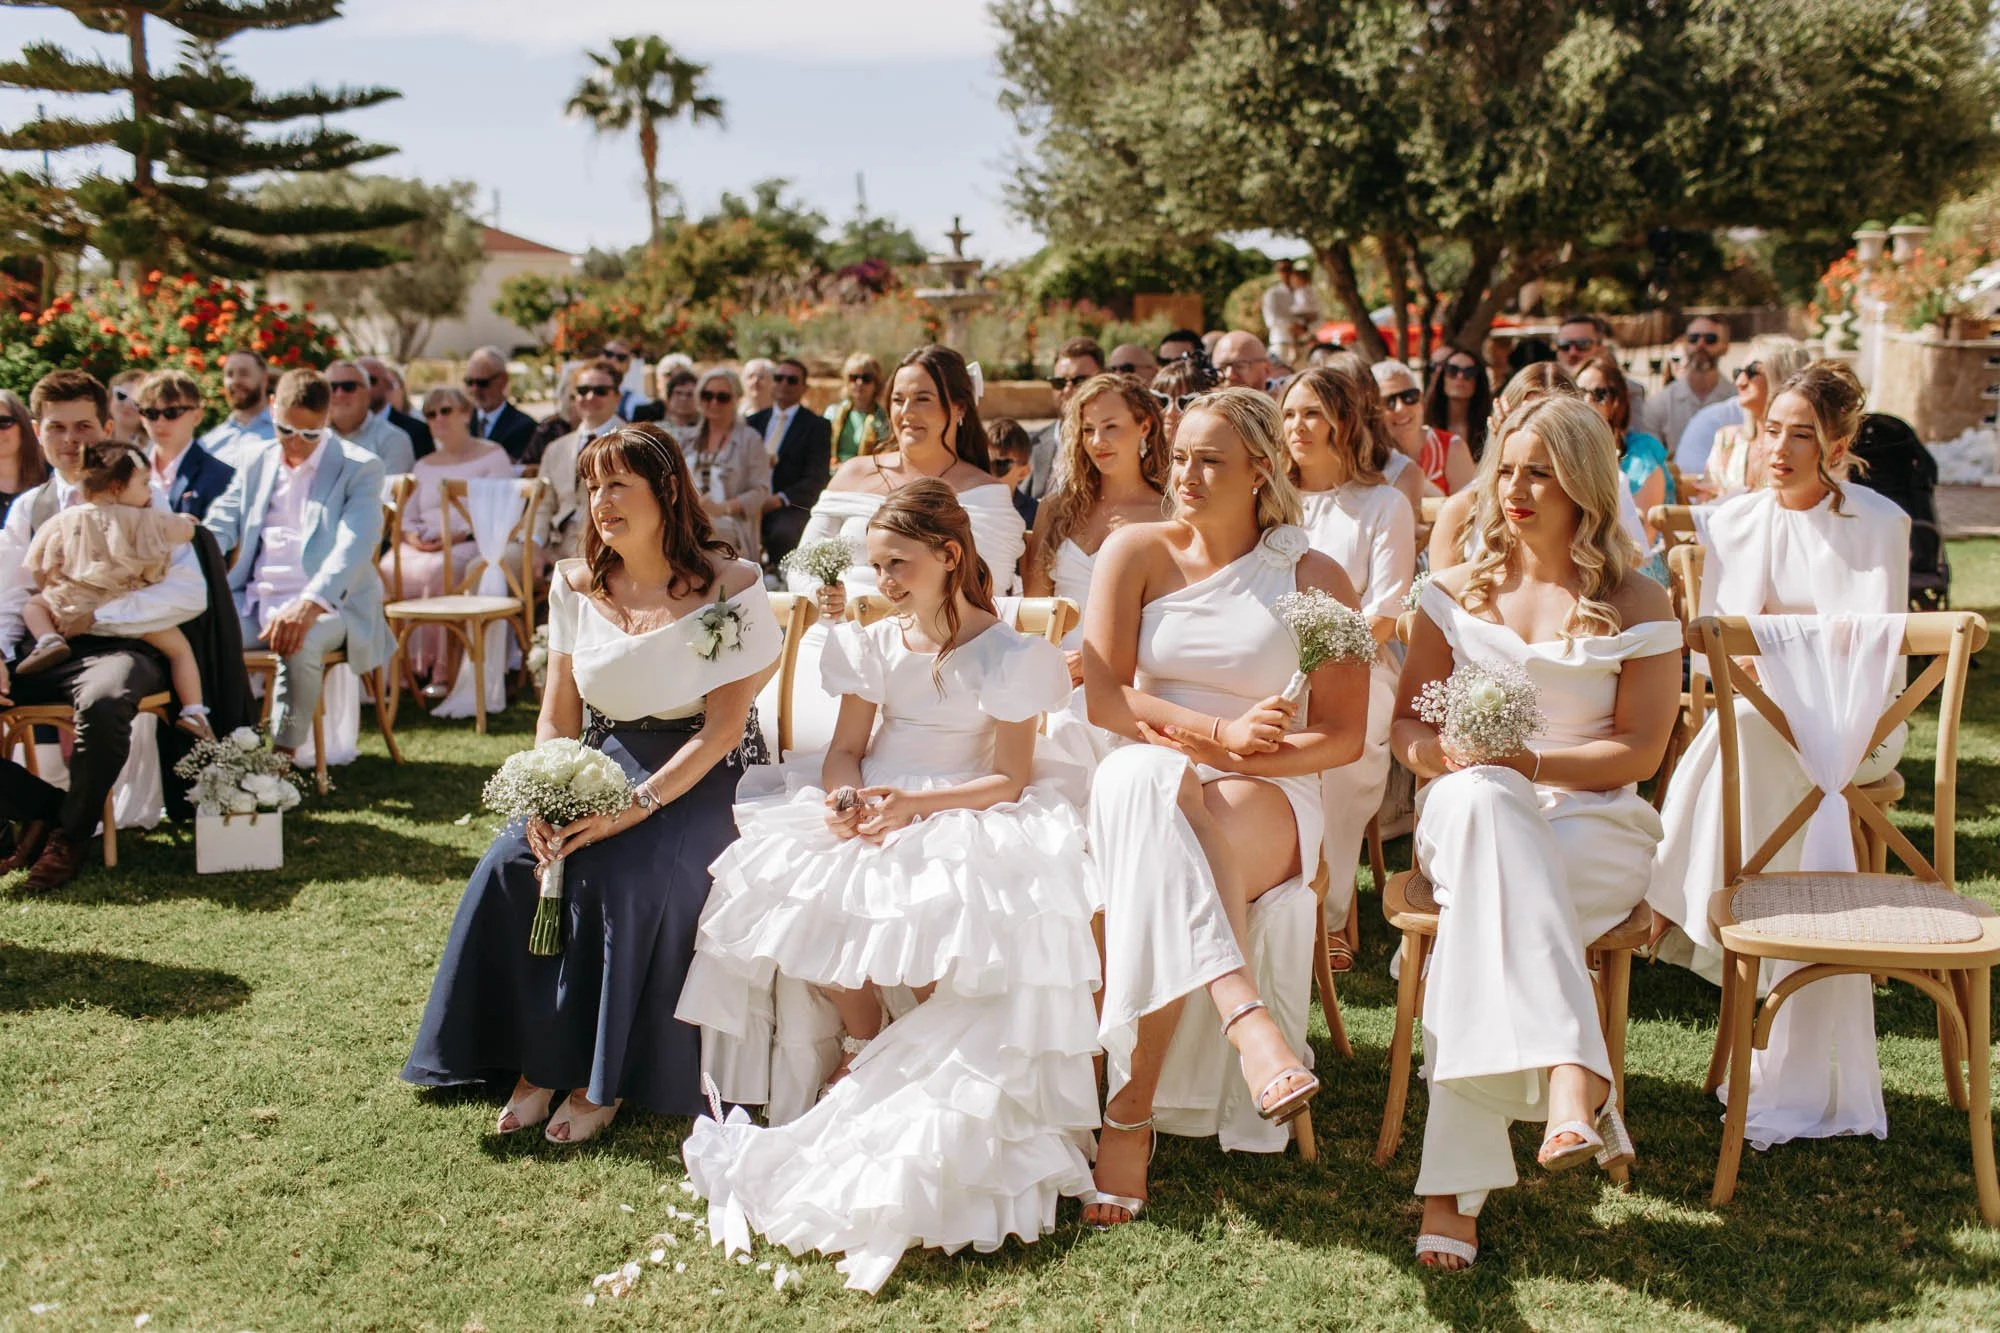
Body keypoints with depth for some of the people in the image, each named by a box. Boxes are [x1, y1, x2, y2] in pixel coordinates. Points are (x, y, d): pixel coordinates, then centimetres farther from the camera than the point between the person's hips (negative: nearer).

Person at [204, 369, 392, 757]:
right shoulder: (257, 463, 17)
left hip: (327, 604, -5)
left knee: (300, 646, -38)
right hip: (253, 600, 5)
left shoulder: (361, 468, -1)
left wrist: (308, 606, -32)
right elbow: (221, 525, 14)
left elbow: (354, 546, -15)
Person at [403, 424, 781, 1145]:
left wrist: (638, 804, -24)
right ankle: (538, 1061, -10)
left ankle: (602, 1078, -14)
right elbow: (557, 717, 8)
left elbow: (723, 726, -13)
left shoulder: (728, 587, -9)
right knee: (511, 867, -21)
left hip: (697, 776, -5)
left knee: (624, 878, -31)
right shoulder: (576, 586, 6)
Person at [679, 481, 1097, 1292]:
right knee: (793, 884, -23)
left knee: (947, 918, -35)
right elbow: (846, 750, 10)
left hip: (965, 819, -5)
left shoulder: (1006, 655, -6)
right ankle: (868, 1038, 2)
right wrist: (843, 796, -14)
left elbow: (1008, 778, -10)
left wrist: (916, 802, -22)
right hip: (875, 813, 5)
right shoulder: (874, 645, 11)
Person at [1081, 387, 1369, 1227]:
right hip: (1147, 792, 1)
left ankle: (1131, 1110, -32)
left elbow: (1342, 737, -1)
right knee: (1141, 778, -37)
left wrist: (1222, 757, -16)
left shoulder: (1313, 580, 2)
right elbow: (1103, 698, -2)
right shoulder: (1136, 552, 6)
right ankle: (1246, 1015, -52)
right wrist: (1219, 730, -16)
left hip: (1267, 802, -1)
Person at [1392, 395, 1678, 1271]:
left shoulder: (1637, 606, 8)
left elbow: (1639, 751, 1)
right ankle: (1572, 1077, -52)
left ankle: (1455, 1186, -44)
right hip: (1469, 814, 1)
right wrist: (1441, 754, -10)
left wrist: (1528, 761, -14)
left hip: (1593, 825, -1)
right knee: (1482, 801, -41)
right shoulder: (1457, 592, 17)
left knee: (1492, 898, -39)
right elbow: (1406, 723, 15)